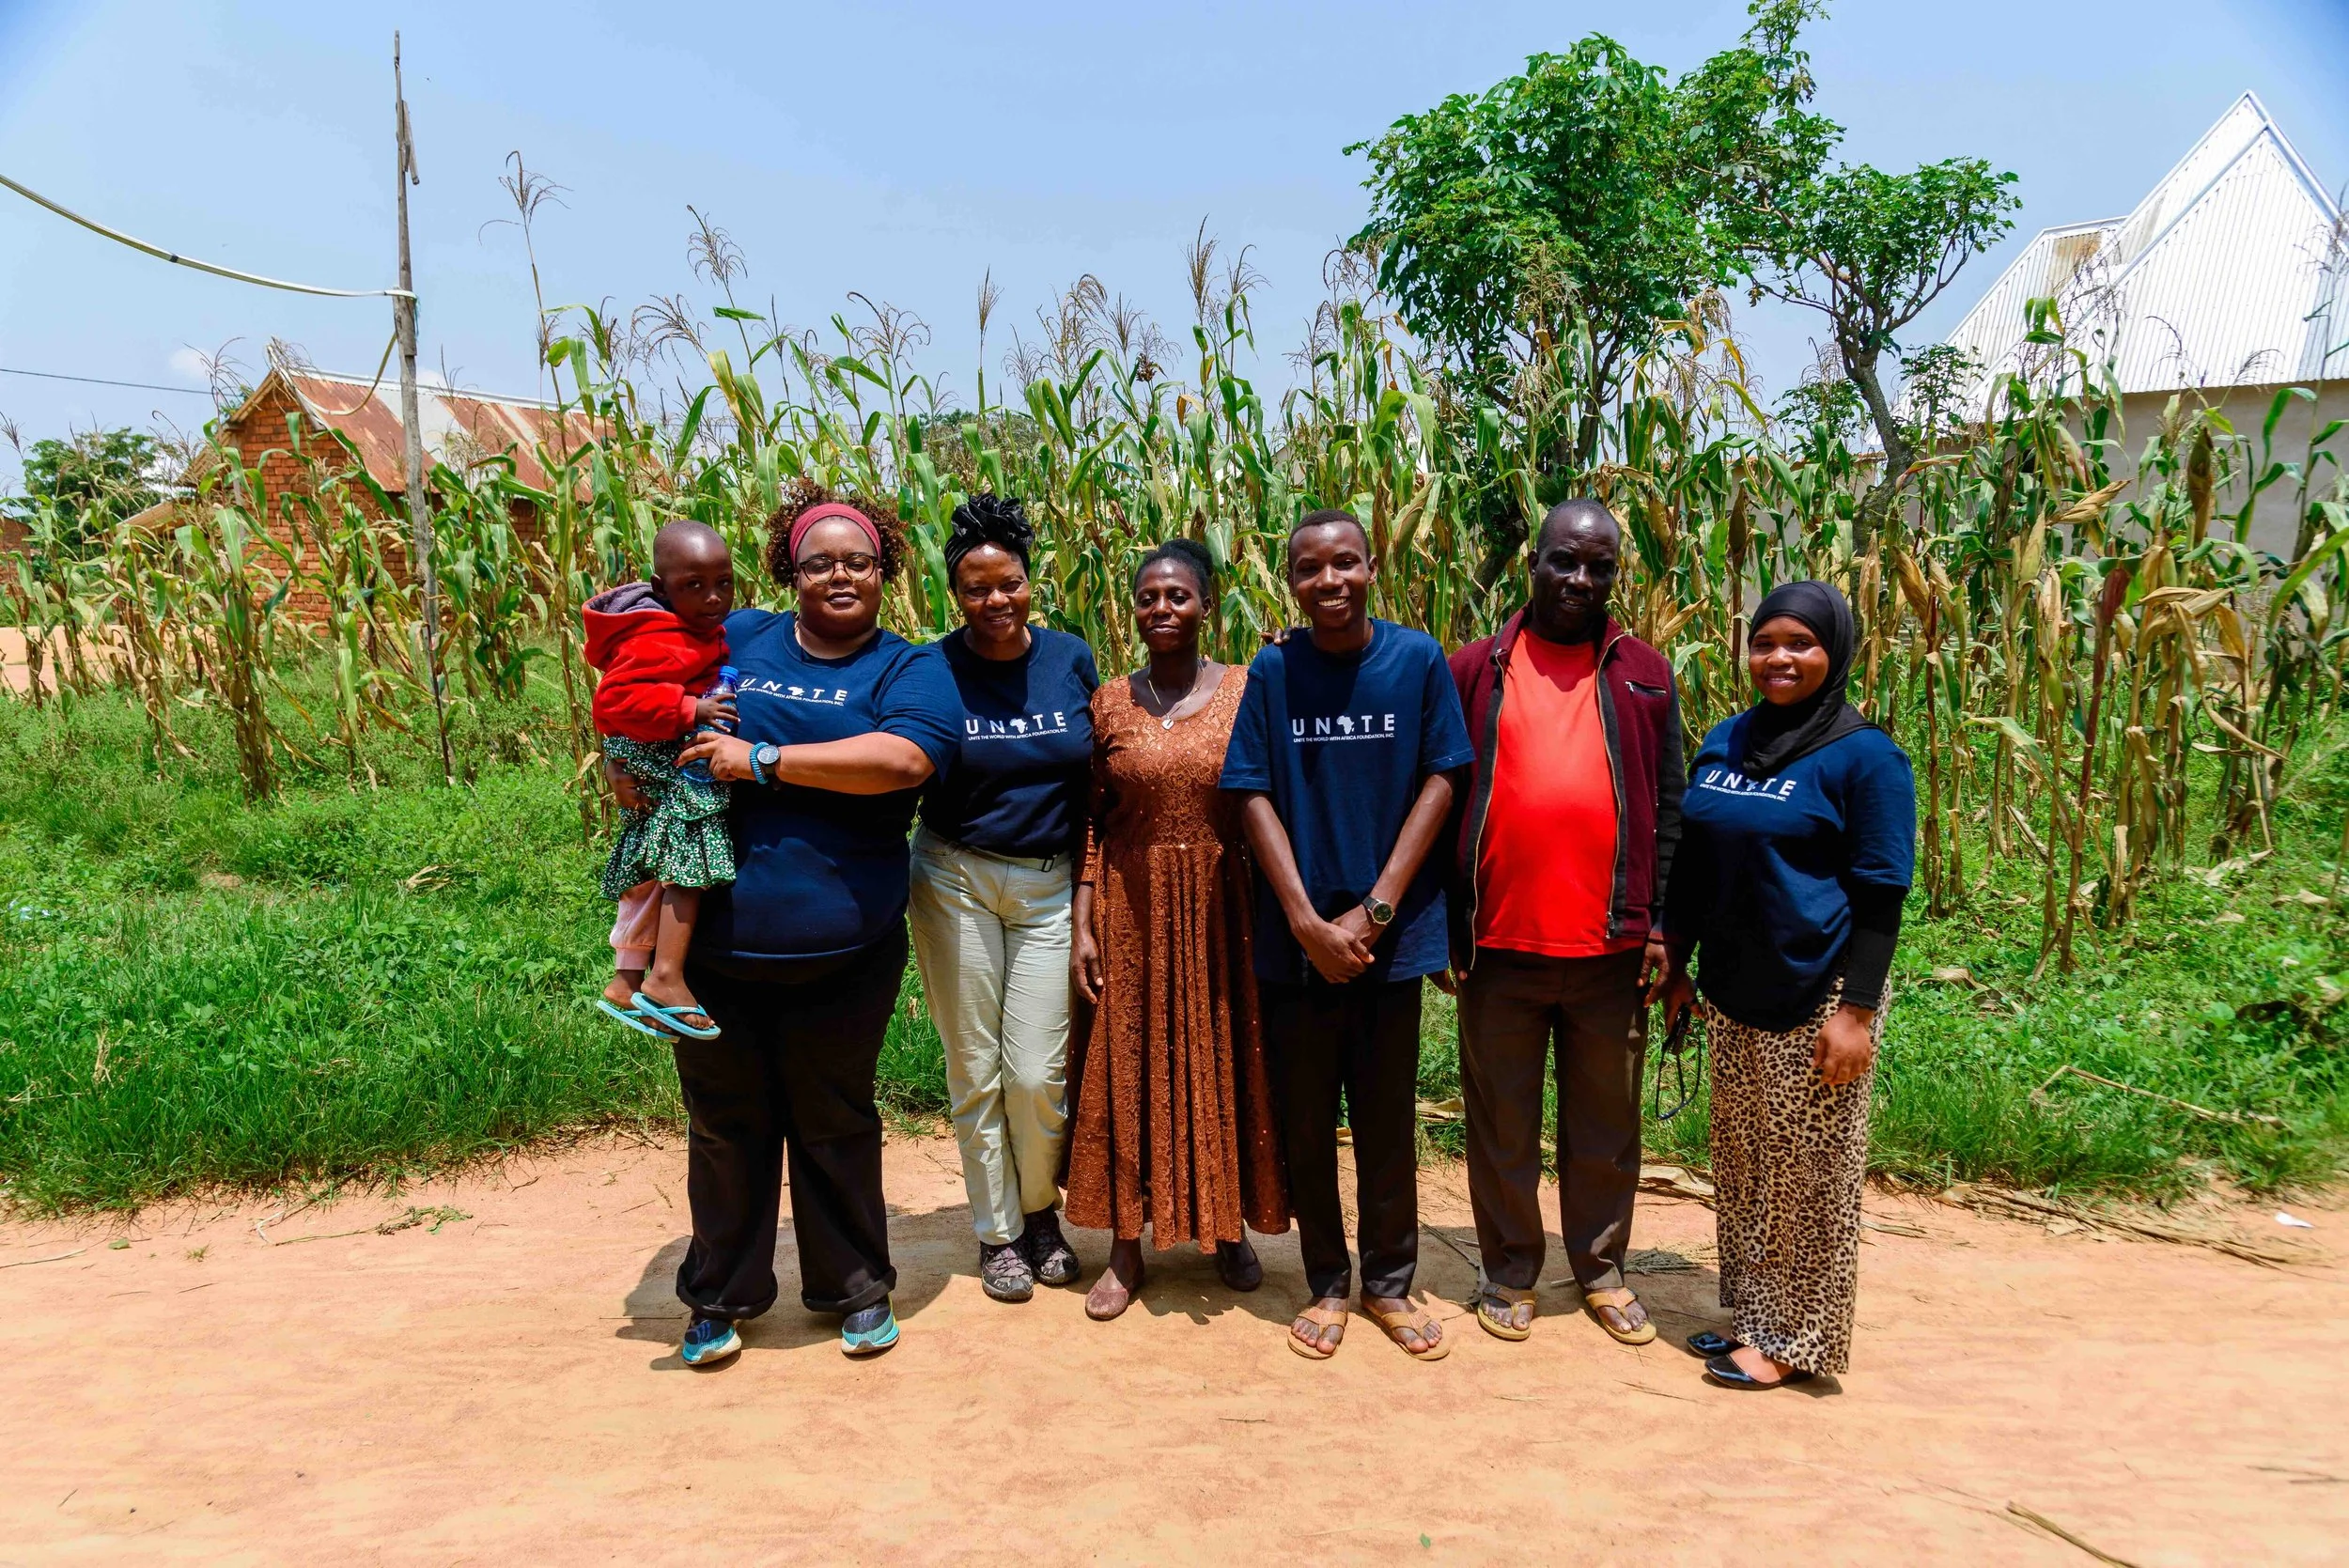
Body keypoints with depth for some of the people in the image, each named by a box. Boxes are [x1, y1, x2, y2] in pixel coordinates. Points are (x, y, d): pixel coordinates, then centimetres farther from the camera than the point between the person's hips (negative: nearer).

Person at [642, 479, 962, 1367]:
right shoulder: (737, 639, 8)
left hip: (840, 953, -2)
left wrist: (763, 760, -21)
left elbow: (903, 758, -22)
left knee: (835, 1125, 13)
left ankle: (854, 1290, 32)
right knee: (724, 1124, 15)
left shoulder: (910, 670, -1)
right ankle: (722, 1296, 34)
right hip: (712, 944, 3)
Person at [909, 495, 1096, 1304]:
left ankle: (1042, 1212, 27)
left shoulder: (1071, 658, 1)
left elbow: (1095, 778, 8)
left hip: (1050, 886, 1)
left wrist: (1091, 887, 6)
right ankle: (997, 1231, 24)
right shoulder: (936, 670, -5)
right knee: (975, 1068, 6)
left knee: (1038, 1071, 0)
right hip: (957, 880, -1)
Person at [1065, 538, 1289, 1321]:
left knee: (1225, 1065, 9)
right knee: (1129, 1070, 7)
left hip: (1222, 908, -1)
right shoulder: (1109, 701, 2)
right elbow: (1091, 820, 3)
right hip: (1131, 910, 1)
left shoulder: (1247, 691, -2)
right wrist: (1083, 923, -3)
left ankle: (1230, 1227, 29)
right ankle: (1127, 1244, 21)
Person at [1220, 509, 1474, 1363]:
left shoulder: (1419, 660, -3)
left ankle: (1388, 1283, 29)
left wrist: (1372, 913, -10)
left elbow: (1438, 782, -4)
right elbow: (1256, 797, -3)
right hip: (1296, 937, 1)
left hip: (1391, 933, 0)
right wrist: (1308, 922, -11)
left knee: (1388, 1119, 11)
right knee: (1305, 1122, 10)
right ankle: (1326, 1285, 28)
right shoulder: (1273, 670, -2)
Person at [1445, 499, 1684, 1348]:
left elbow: (1668, 806, 8)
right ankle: (1509, 1273, 26)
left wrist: (1660, 924, 1)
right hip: (1499, 943, -1)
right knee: (1502, 1122, 10)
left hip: (1609, 949, 1)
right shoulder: (1474, 669, 4)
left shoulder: (1643, 674, 8)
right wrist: (1443, 926, 0)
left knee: (1607, 1123, 13)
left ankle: (1601, 1270, 30)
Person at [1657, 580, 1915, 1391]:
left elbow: (1880, 895, -10)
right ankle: (1751, 1315, 29)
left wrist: (1857, 1011, -14)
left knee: (1810, 1174, 4)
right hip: (1733, 992, 6)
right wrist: (1674, 961, 13)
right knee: (1742, 1164, 14)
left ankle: (1795, 1340, 17)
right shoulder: (1725, 740, 9)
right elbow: (1692, 861, 15)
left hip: (1815, 999, -6)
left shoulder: (1864, 756, -8)